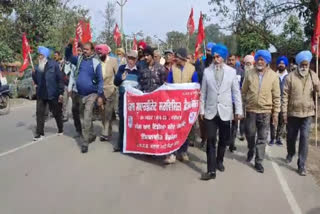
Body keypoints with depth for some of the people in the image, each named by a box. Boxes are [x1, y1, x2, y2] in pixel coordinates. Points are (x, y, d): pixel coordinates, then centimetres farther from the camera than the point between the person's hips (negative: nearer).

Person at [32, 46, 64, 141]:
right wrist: (34, 74, -8)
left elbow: (60, 79, -10)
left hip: (53, 94, -4)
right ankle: (39, 133, 8)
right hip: (41, 94, 4)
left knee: (57, 113, 11)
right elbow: (36, 81, 11)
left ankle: (60, 130, 29)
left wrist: (61, 93, -12)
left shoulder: (53, 64, -9)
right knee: (40, 113, 1)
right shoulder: (38, 66, 6)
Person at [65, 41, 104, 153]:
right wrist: (70, 45, -5)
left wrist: (100, 96, -12)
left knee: (86, 119, -10)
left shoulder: (96, 63, -8)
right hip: (80, 94, 5)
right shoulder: (79, 59, 4)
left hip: (91, 95, -5)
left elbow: (100, 80, -8)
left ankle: (84, 143, -4)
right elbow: (68, 56, 13)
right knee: (87, 118, 18)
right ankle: (91, 135, 35)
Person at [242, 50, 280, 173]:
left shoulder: (273, 76, -2)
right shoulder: (250, 74, 2)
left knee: (262, 138, 3)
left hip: (265, 111, -1)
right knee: (250, 134, 11)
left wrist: (275, 112, -3)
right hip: (251, 110, 1)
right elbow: (244, 92, 7)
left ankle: (258, 162, 13)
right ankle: (251, 150, 41)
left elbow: (276, 96, 0)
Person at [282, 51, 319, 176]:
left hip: (307, 113, 1)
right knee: (291, 136, 15)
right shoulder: (290, 77, -6)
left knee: (304, 138, -3)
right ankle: (290, 154, 44)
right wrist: (284, 113, -7)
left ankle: (301, 165, 5)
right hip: (292, 113, 0)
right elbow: (285, 96, -5)